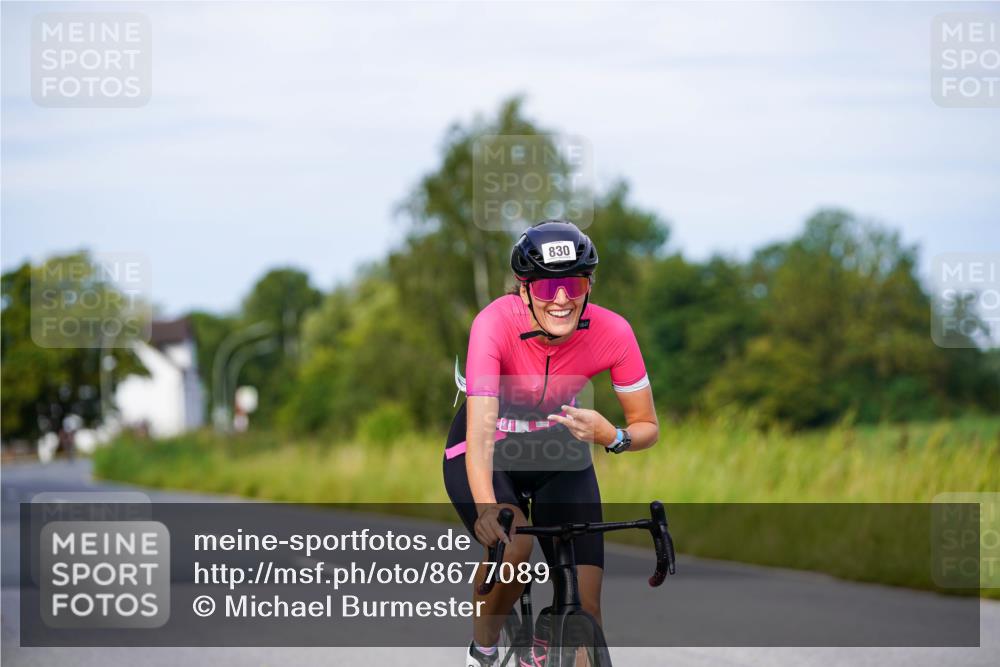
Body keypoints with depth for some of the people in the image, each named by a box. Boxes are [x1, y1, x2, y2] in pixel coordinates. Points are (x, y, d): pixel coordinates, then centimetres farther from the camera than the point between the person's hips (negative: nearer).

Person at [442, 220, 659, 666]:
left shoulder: (611, 332, -24)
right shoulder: (496, 323, -32)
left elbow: (648, 428, -14)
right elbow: (481, 426, -42)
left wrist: (611, 436, -38)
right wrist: (486, 507, -59)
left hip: (558, 449, 3)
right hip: (487, 454, -2)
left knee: (585, 607, -13)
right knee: (512, 545, -32)